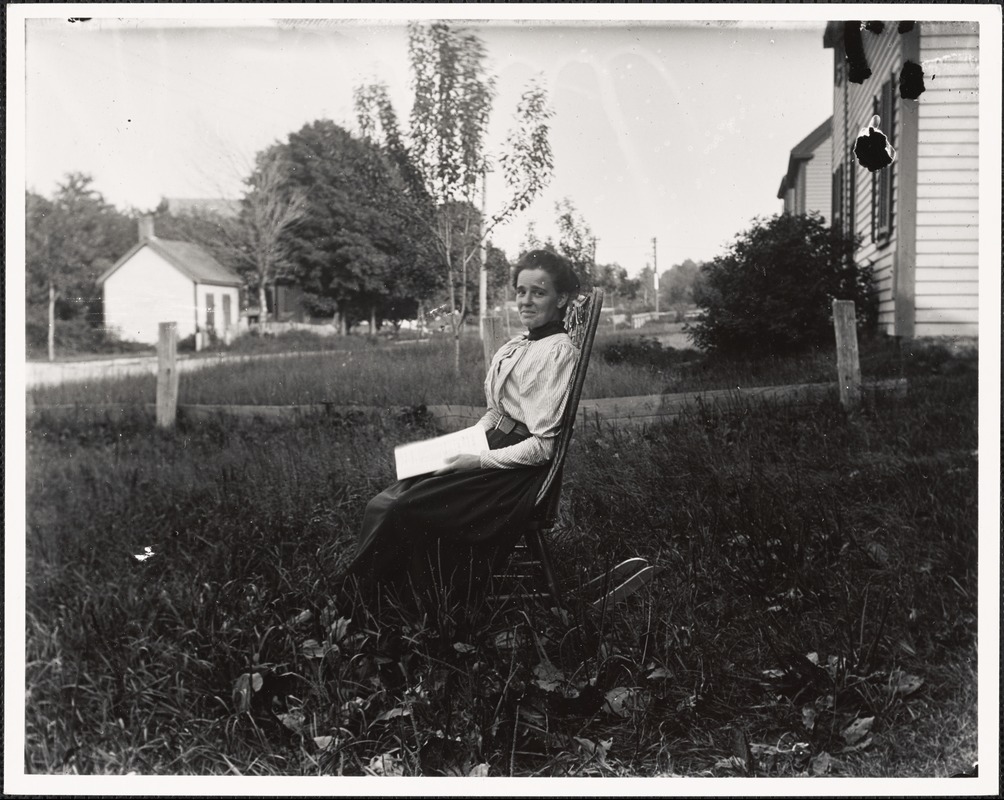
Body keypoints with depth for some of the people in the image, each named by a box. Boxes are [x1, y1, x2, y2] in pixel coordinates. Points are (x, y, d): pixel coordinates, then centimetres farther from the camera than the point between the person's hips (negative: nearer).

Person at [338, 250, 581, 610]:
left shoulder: (558, 350, -14)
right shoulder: (518, 344, 12)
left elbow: (543, 445, -18)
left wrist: (478, 461, -18)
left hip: (518, 471, -8)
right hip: (491, 449, 8)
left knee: (405, 509, -18)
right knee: (385, 503, -7)